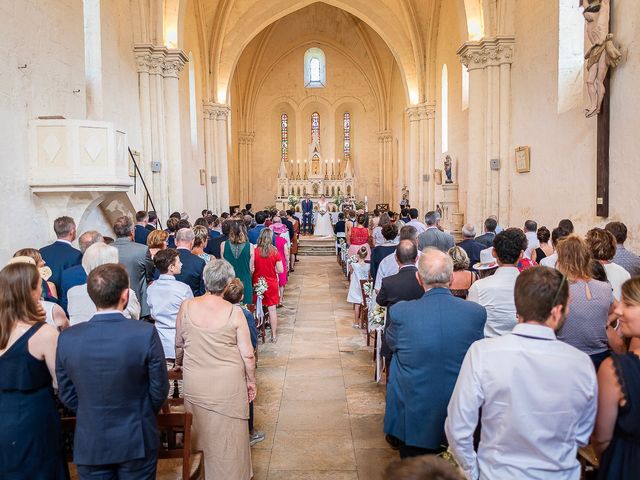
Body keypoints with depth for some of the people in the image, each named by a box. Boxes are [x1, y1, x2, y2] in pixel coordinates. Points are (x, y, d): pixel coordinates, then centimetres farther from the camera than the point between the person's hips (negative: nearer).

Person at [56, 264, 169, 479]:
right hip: (137, 441, -1)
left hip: (89, 445, 2)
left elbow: (67, 395, 0)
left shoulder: (66, 338, -12)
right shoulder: (146, 333, -20)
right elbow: (159, 389, -10)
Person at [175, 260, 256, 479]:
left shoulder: (187, 307, -9)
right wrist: (251, 381, 4)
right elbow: (247, 354, -11)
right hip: (229, 384, -2)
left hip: (195, 383, 2)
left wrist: (179, 363, 24)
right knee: (229, 435, 14)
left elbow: (179, 345, 4)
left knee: (201, 430, 21)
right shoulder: (234, 312, -15)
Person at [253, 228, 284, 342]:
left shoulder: (255, 251, -11)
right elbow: (280, 270, -9)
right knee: (272, 309, 8)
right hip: (271, 284, 0)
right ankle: (274, 335, 15)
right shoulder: (274, 251, -11)